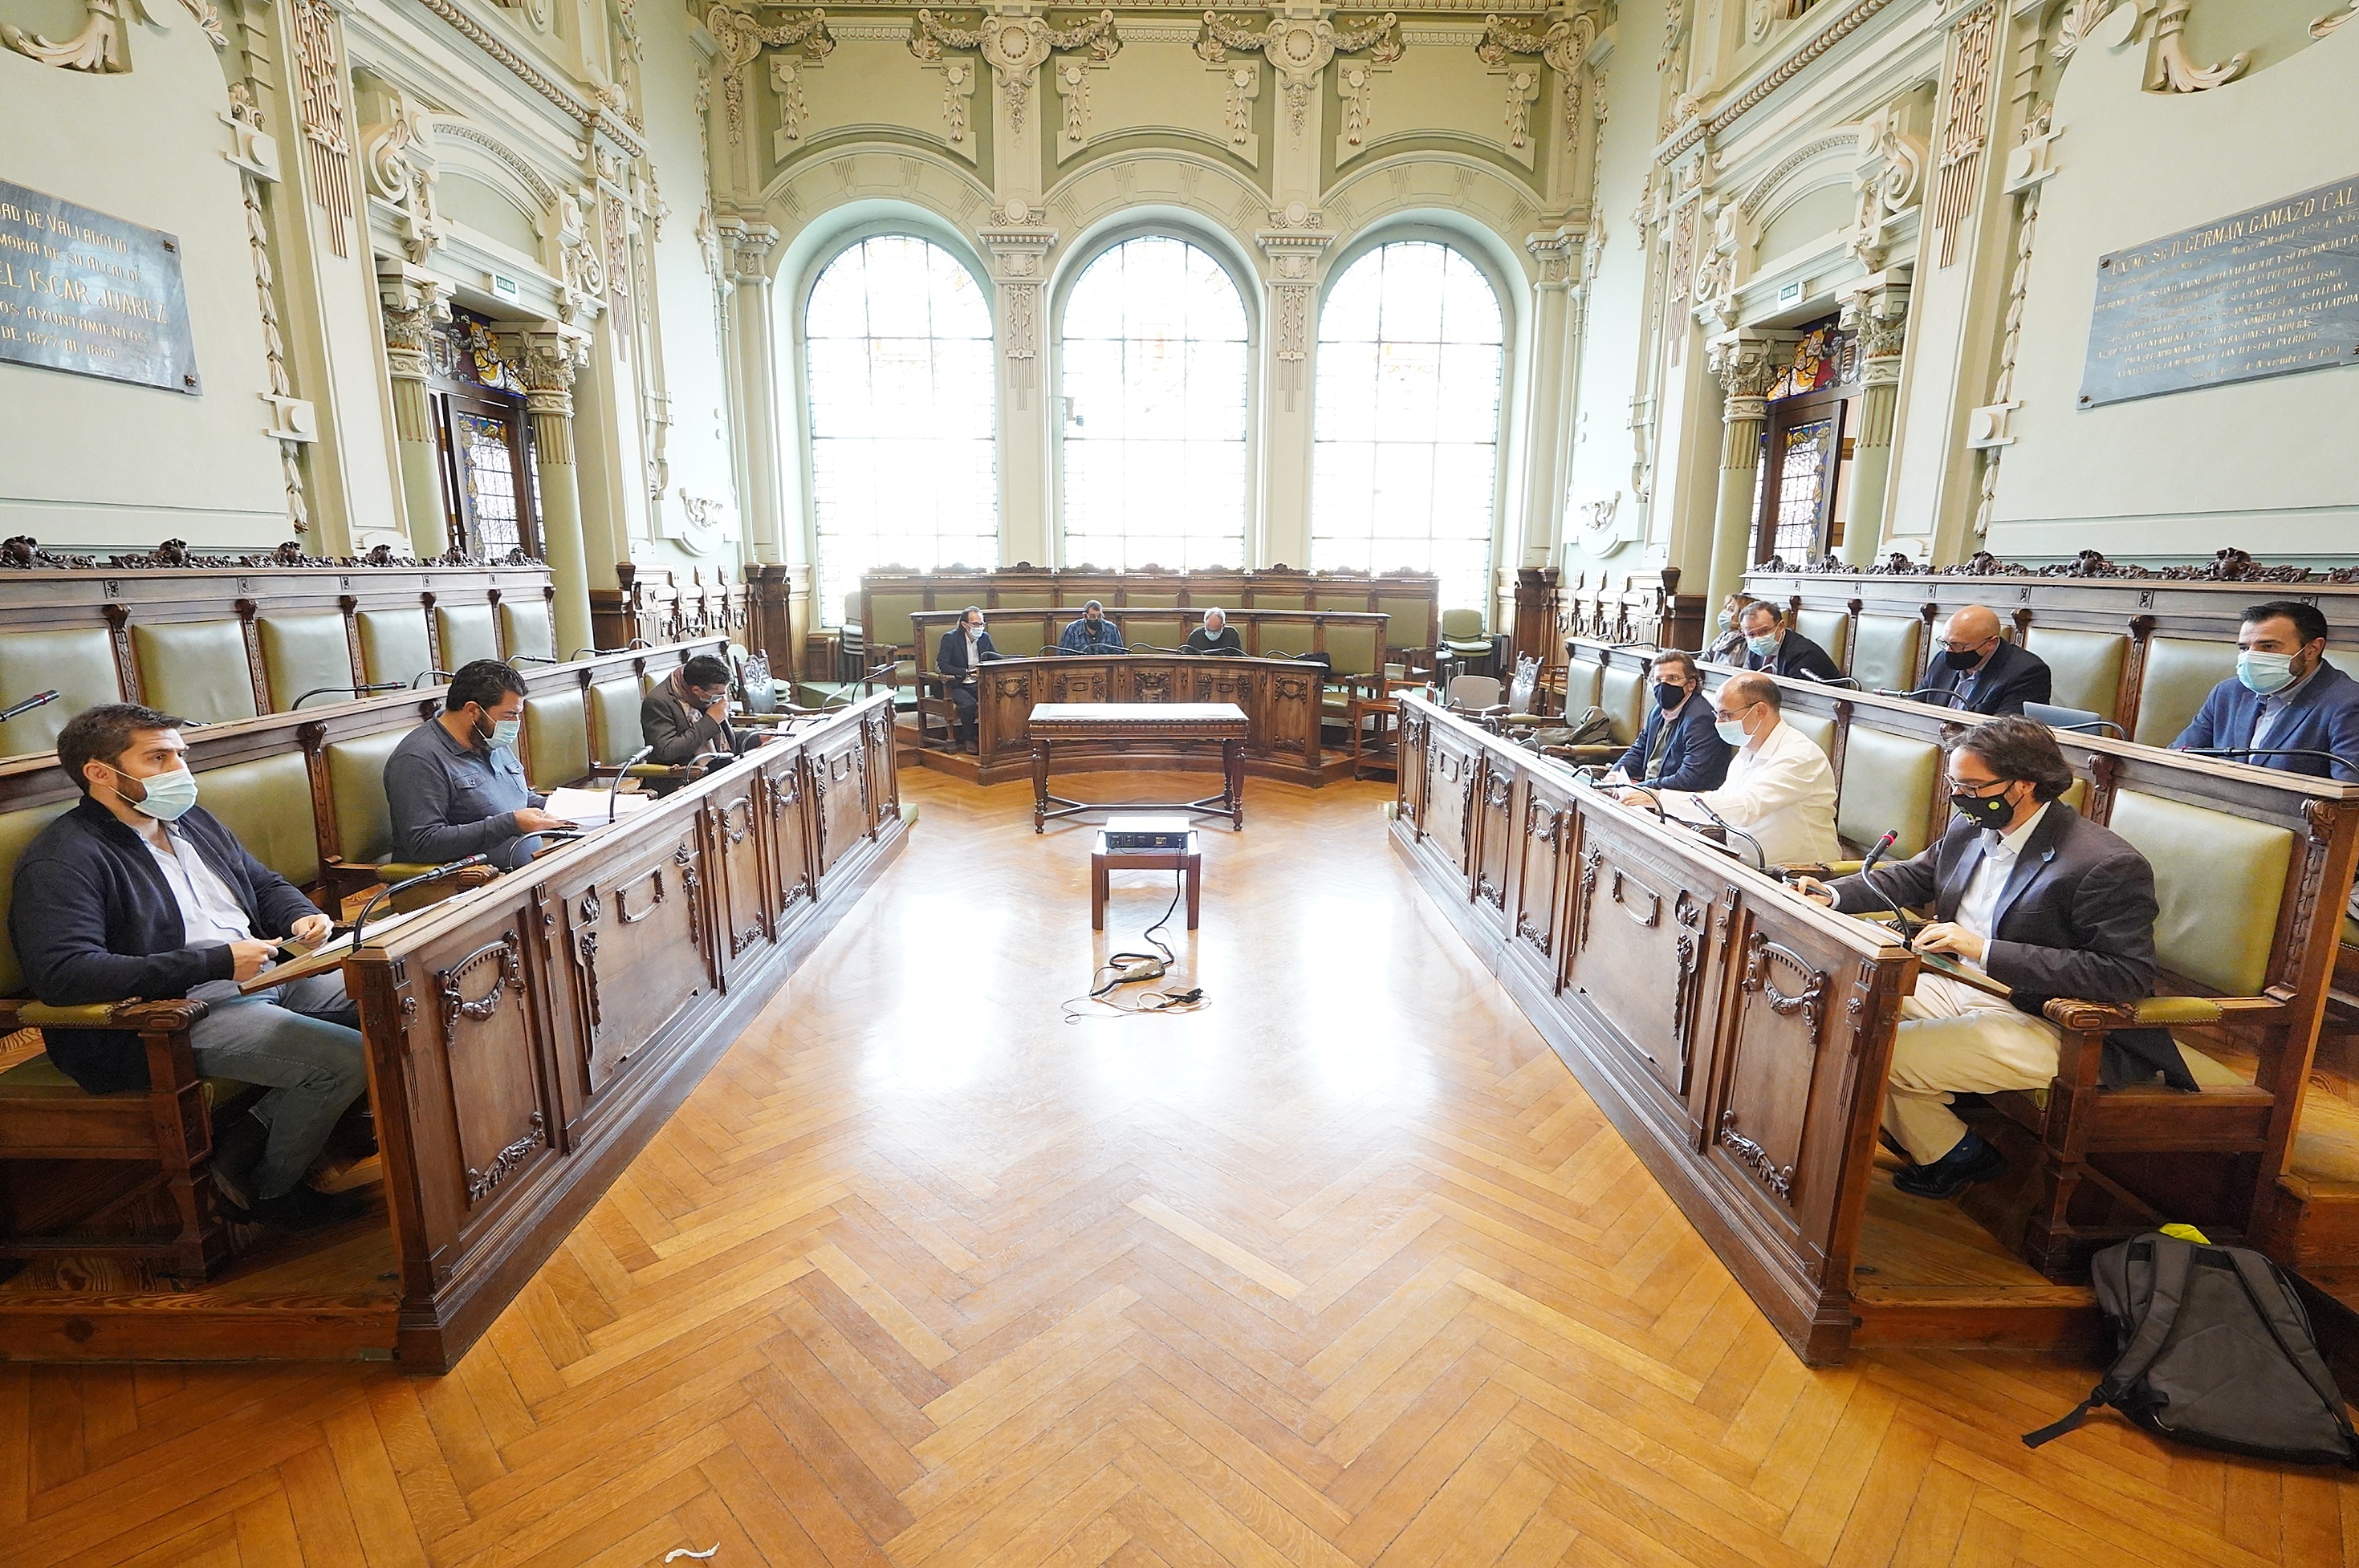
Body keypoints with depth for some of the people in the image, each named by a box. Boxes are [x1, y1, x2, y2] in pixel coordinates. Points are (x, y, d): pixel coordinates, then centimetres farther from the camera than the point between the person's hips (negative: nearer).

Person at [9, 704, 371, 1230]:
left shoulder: (193, 820, 15)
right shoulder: (62, 860, -12)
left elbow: (265, 884, 26)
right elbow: (62, 975, -24)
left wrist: (300, 915, 2)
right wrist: (218, 961, -26)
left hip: (263, 978, 9)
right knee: (347, 1058, -25)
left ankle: (251, 1140, 3)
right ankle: (271, 1192, 5)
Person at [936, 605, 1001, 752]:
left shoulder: (985, 637, 9)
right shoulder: (950, 638, -6)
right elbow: (942, 665, -15)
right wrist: (967, 673, -25)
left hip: (980, 684, 5)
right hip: (959, 686, -5)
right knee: (969, 704, -35)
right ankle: (968, 739, -11)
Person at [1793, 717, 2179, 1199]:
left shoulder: (2109, 865, -20)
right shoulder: (1971, 827, 2)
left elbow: (2129, 975, -24)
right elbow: (1914, 876, 18)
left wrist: (1986, 949, -31)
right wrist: (1833, 894, 0)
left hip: (2041, 1026, -8)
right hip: (1959, 986, 8)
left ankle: (1953, 1154, 12)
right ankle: (1921, 1131, 18)